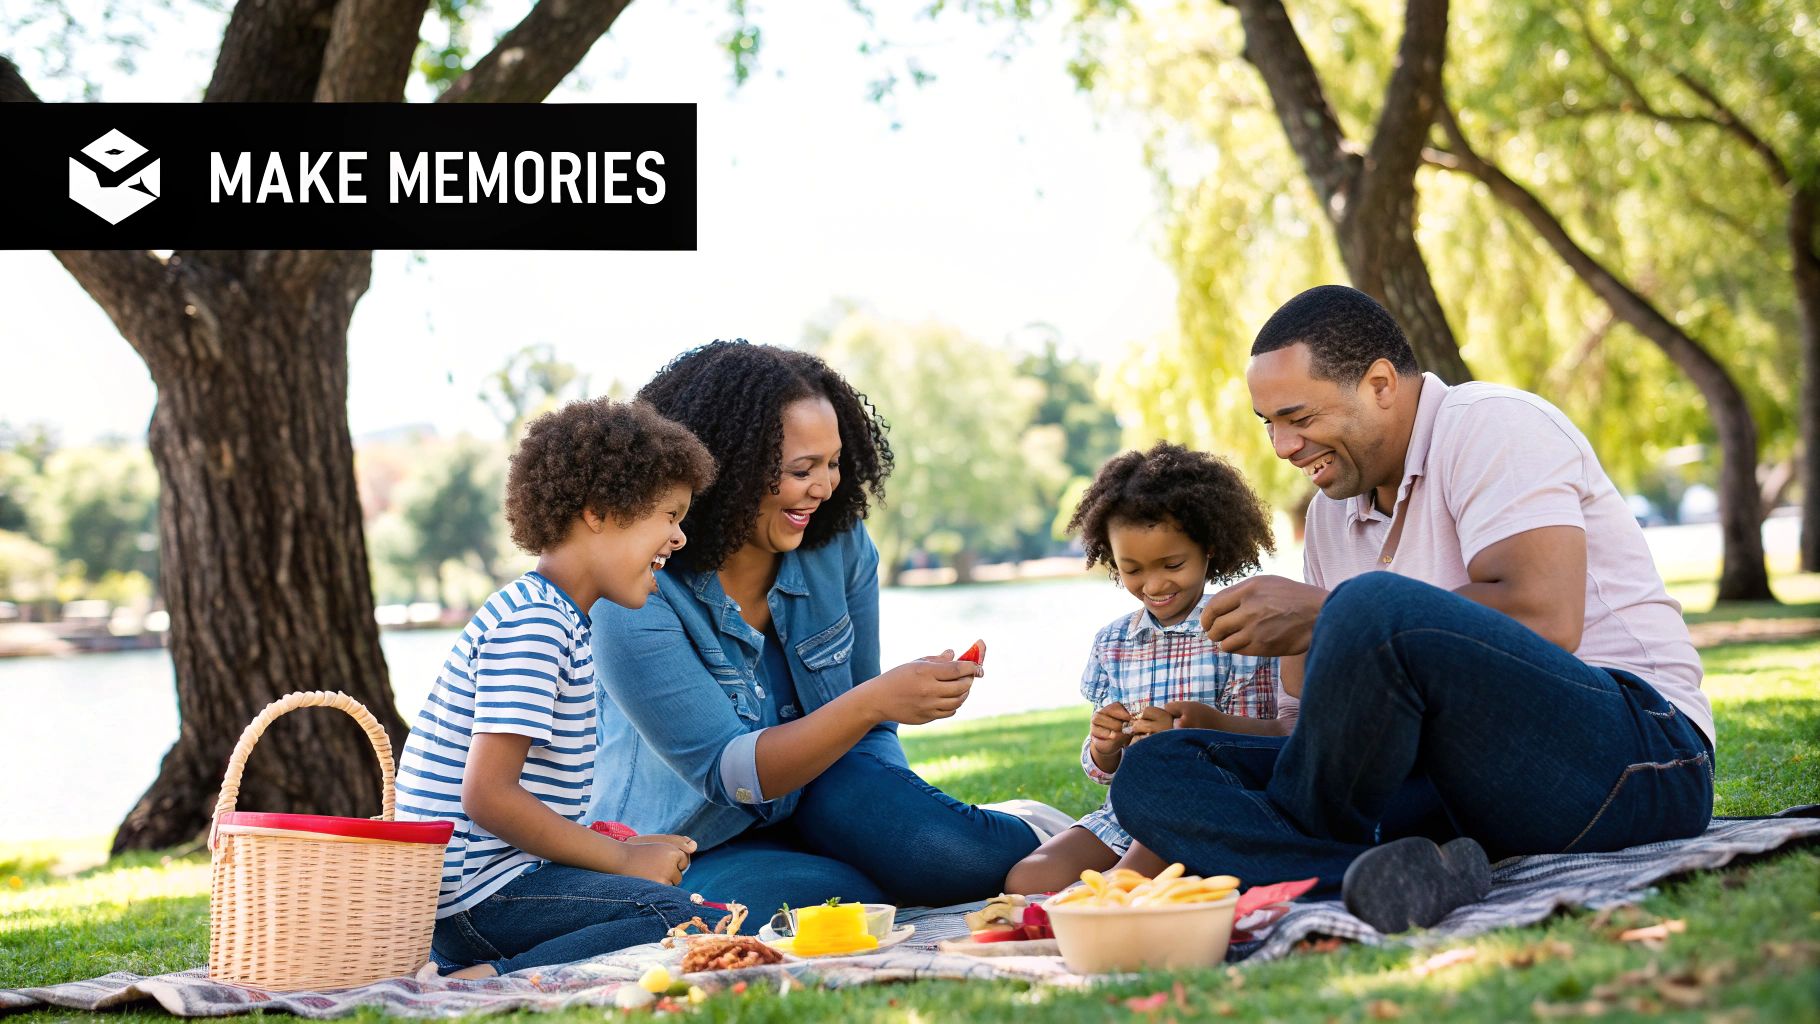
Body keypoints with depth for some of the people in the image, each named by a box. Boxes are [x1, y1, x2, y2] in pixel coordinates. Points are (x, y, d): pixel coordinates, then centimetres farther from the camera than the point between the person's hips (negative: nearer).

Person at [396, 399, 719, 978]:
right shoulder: (534, 624, -14)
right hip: (476, 890, -10)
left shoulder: (556, 618, 18)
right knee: (680, 919, -22)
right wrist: (622, 858, -11)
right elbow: (488, 795, -21)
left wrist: (623, 847, 11)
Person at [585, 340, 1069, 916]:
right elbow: (726, 772, -24)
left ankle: (1022, 834, 6)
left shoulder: (841, 545, -5)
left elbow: (861, 731, 6)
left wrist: (901, 819, -10)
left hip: (818, 802, 4)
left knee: (959, 856, -28)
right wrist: (875, 700, -34)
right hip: (689, 853, -4)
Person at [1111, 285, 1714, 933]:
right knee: (1154, 767, -6)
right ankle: (1415, 879, -31)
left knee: (1375, 606, -35)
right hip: (1463, 796, 8)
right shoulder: (1333, 512, 20)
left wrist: (1318, 616, -17)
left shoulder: (1493, 425, -5)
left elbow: (1545, 619, -22)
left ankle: (1287, 846, -11)